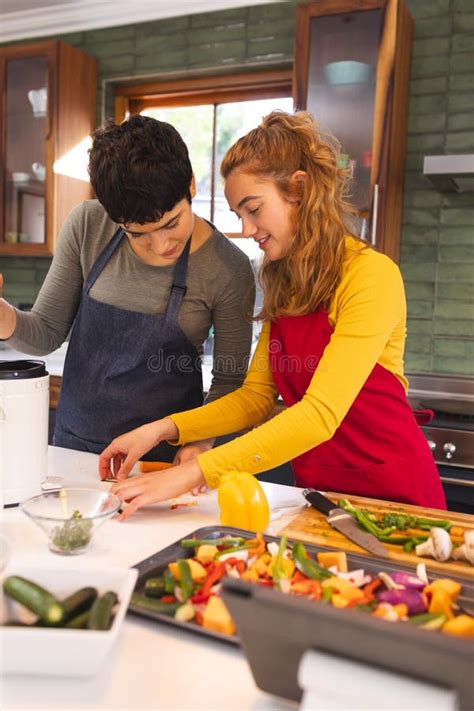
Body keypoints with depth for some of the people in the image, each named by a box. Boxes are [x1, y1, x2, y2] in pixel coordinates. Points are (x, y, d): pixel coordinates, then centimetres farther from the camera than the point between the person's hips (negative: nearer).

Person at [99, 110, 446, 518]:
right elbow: (256, 397, 5)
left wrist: (191, 474, -28)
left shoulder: (371, 274, -17)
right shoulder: (283, 284, 7)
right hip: (318, 489, 5)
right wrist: (163, 430, -8)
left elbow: (321, 414, -25)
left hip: (391, 496, -5)